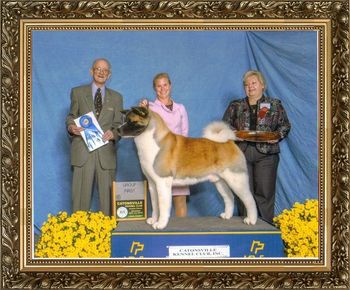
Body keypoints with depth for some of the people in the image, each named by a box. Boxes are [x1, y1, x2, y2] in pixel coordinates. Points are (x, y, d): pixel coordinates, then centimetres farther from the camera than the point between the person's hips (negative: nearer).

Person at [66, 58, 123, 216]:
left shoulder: (116, 97, 15)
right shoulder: (77, 92, 12)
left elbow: (118, 124, 14)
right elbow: (71, 116, 14)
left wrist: (114, 133, -9)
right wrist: (71, 127, -8)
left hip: (106, 153, 1)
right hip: (83, 151, -1)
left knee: (107, 195, 1)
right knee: (81, 194, -3)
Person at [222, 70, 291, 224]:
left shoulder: (275, 104, 12)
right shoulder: (235, 106, 15)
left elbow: (285, 125, 9)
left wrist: (278, 136, -11)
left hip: (266, 153, -1)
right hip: (241, 152, 2)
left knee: (265, 192, -4)